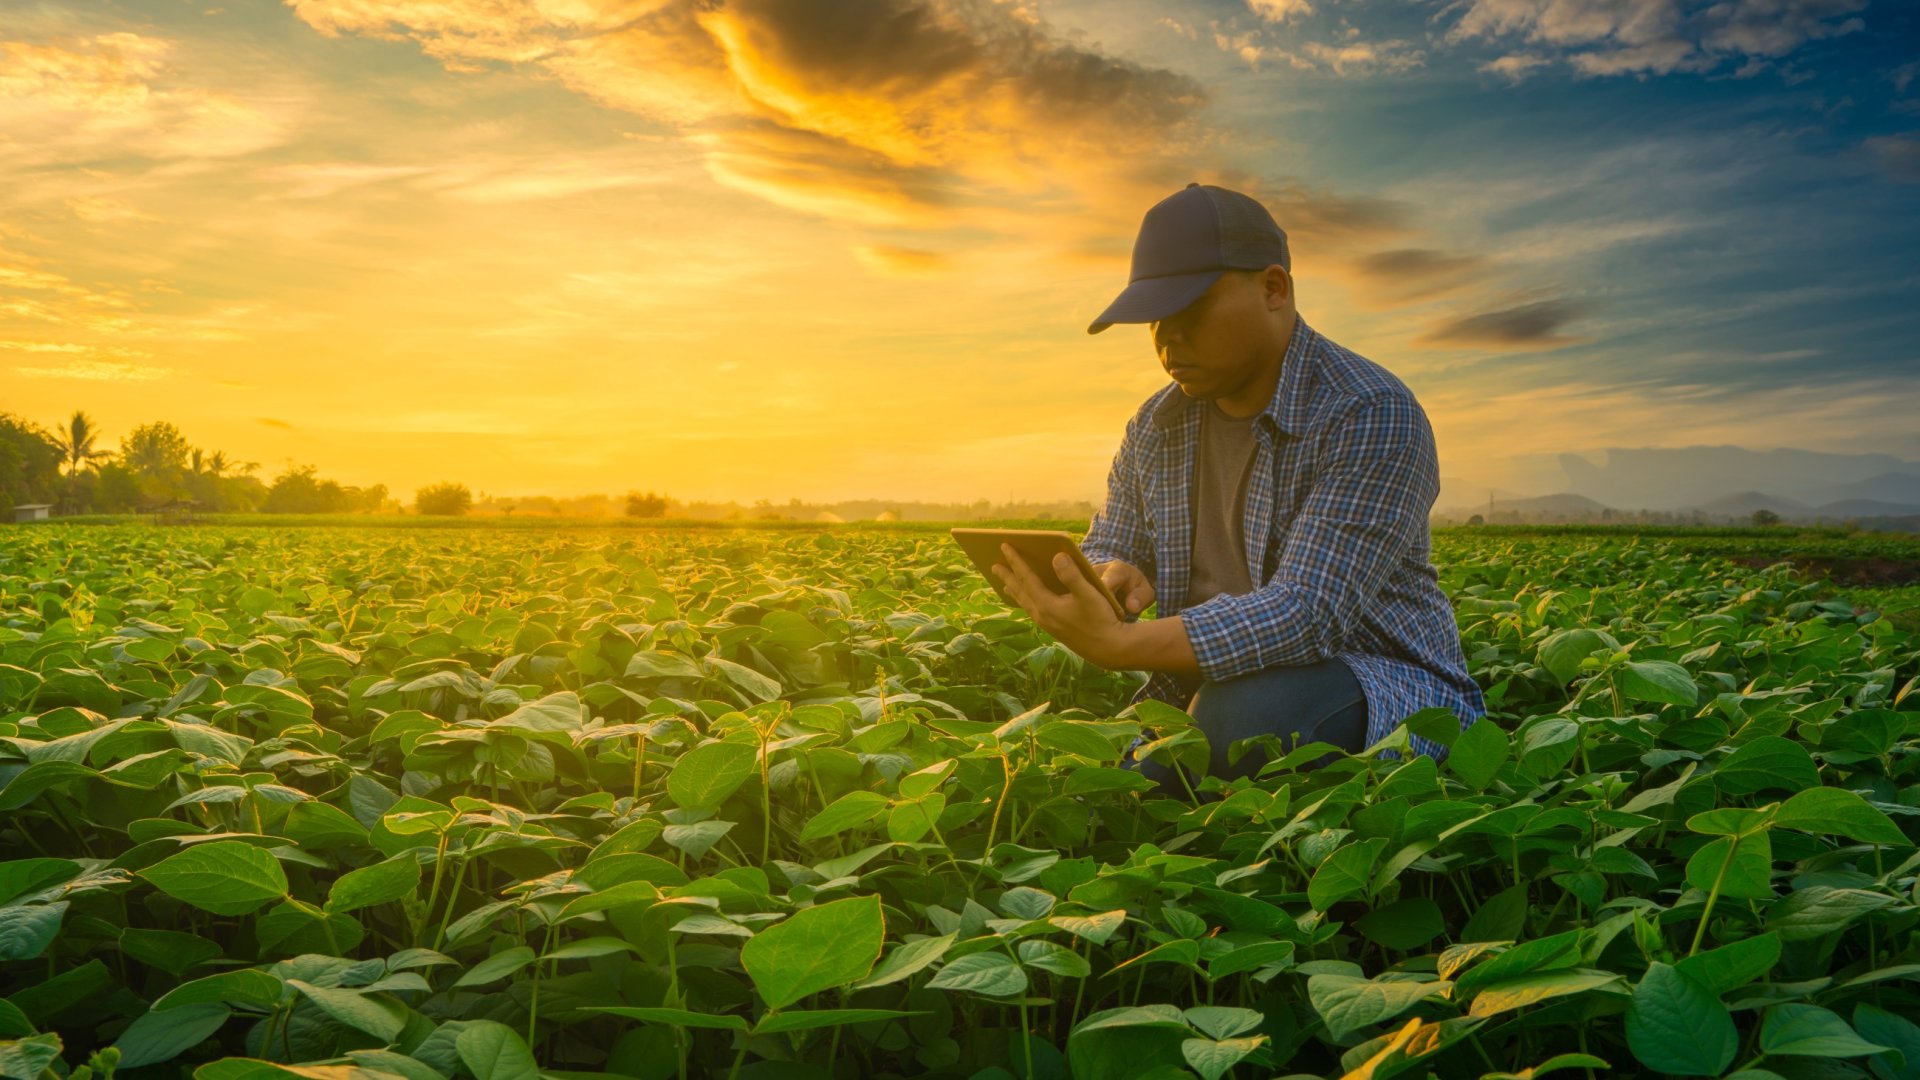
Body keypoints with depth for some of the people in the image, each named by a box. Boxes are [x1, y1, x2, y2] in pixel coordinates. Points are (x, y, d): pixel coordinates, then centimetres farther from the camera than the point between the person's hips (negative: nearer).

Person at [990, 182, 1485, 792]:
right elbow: (1104, 554, 12)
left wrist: (1120, 644, -38)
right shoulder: (1154, 428, 6)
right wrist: (1111, 578, -16)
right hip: (1205, 689, 5)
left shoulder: (1372, 418, -17)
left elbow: (1309, 613, -27)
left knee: (1244, 718, -36)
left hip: (1383, 691, -4)